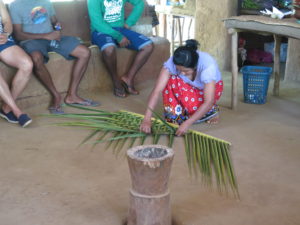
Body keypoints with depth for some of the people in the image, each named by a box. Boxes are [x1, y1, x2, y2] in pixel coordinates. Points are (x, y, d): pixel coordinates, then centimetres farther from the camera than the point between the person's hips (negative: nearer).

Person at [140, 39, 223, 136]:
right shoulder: (172, 62, -32)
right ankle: (173, 115, -12)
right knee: (171, 81, -29)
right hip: (190, 88, 3)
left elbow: (208, 102, -40)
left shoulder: (208, 65, -39)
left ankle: (211, 110, -3)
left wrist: (187, 123, -46)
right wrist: (147, 119, -45)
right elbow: (157, 90, -36)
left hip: (211, 87, -3)